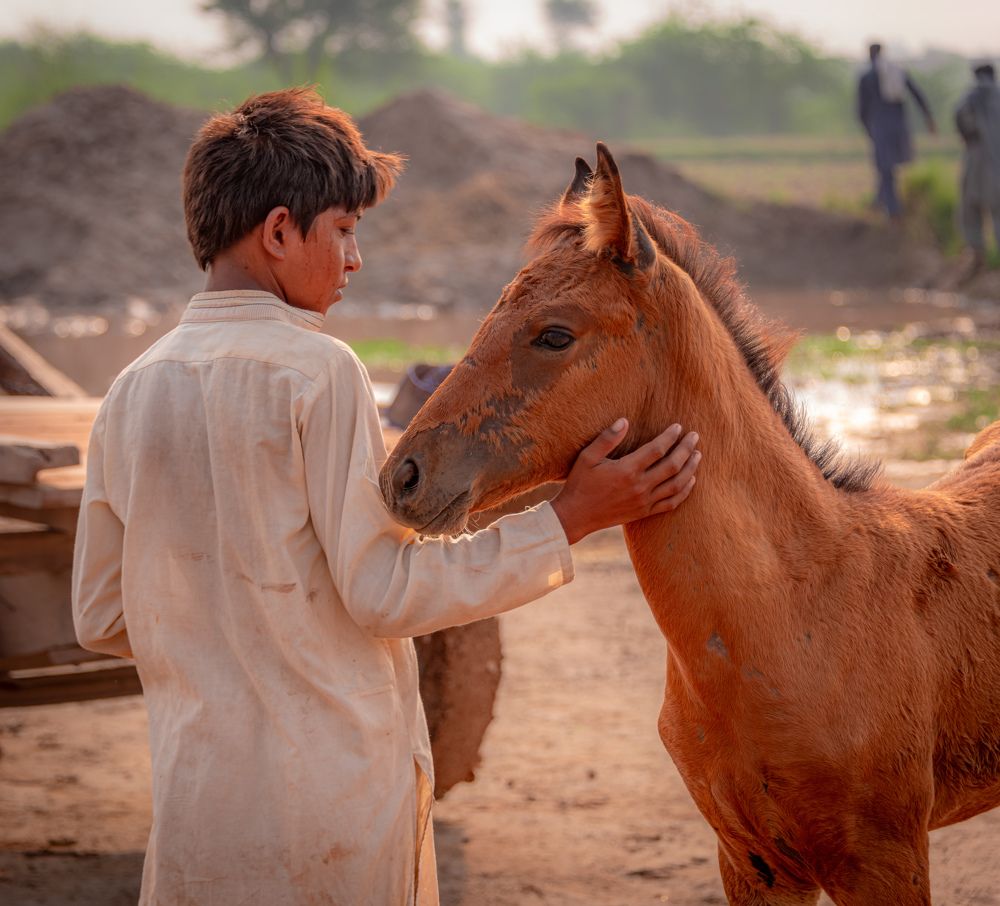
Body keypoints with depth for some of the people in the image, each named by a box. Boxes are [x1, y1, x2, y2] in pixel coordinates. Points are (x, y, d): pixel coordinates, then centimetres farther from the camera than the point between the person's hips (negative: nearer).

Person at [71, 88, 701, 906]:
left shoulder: (132, 392, 5)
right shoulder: (318, 371, -13)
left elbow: (102, 618, 10)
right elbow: (386, 589, -14)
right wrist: (570, 519, -11)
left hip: (195, 798, 6)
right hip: (339, 793, -6)